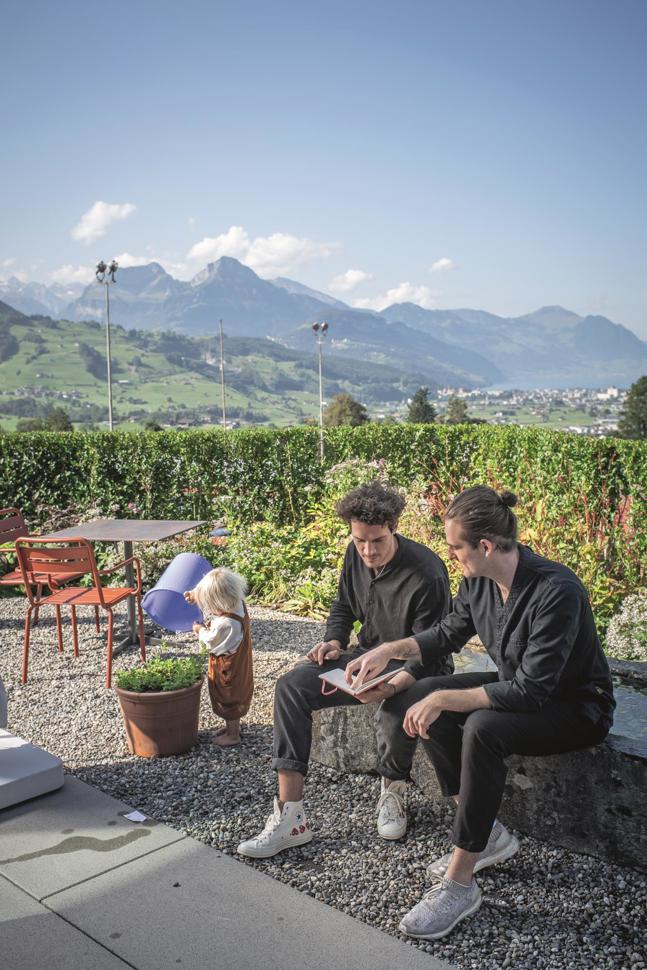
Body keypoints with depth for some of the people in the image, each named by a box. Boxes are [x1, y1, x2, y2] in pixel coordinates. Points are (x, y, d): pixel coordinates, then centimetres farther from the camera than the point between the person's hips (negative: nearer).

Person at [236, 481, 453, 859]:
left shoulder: (427, 574, -25)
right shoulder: (356, 556, -4)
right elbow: (343, 607, 14)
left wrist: (392, 686, -39)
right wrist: (335, 642, -6)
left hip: (415, 669, -6)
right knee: (291, 687, -14)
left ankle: (393, 792, -3)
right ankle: (290, 816, -15)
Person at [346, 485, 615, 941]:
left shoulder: (557, 592, -31)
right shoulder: (479, 580, -9)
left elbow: (530, 691, -32)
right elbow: (449, 633, 10)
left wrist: (443, 700, -31)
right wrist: (390, 650, -3)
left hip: (576, 707, -8)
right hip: (518, 686, 8)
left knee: (482, 728, -34)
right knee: (413, 699, -8)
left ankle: (460, 883, -19)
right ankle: (490, 834, 0)